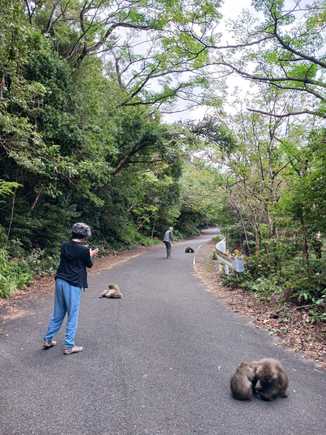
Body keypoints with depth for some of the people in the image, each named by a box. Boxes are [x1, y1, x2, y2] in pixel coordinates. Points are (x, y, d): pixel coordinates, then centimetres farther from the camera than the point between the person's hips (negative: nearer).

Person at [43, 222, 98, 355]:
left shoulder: (65, 246, 4)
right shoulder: (84, 250, -12)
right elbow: (89, 264, 4)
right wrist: (91, 255, 20)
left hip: (60, 281, 6)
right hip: (73, 284, -6)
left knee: (57, 313, 19)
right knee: (72, 316, 5)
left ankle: (48, 340, 28)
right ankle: (69, 346, 11)